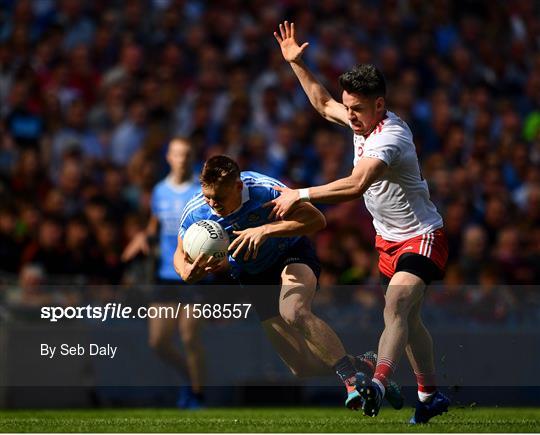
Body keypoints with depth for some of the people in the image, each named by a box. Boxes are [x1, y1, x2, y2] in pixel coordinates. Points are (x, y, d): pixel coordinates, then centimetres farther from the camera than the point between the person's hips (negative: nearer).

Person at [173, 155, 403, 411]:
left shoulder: (265, 190, -29)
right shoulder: (195, 213, -20)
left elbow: (317, 219, -30)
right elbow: (181, 255, -3)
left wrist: (265, 230, -42)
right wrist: (187, 273, -28)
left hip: (292, 256, -4)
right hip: (251, 277, 4)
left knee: (293, 311, -39)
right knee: (304, 369, -3)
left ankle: (351, 375, -28)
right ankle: (360, 365, 23)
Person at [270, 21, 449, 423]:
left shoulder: (391, 137, -28)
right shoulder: (364, 121, 0)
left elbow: (356, 185, -41)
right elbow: (323, 104, 22)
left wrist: (300, 195, -35)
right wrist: (296, 64, 14)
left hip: (421, 238, -10)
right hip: (389, 238, 10)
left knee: (396, 305, -31)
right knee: (408, 318, 16)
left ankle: (378, 385, -50)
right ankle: (431, 395, 27)